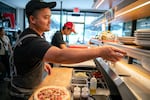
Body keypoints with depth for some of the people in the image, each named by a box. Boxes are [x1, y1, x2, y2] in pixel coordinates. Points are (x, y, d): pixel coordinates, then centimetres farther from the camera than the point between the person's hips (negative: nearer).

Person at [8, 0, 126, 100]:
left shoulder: (31, 34, 0)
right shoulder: (31, 41, -35)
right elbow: (60, 56, -51)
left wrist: (42, 62, 2)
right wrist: (100, 51, -52)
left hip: (32, 89, 9)